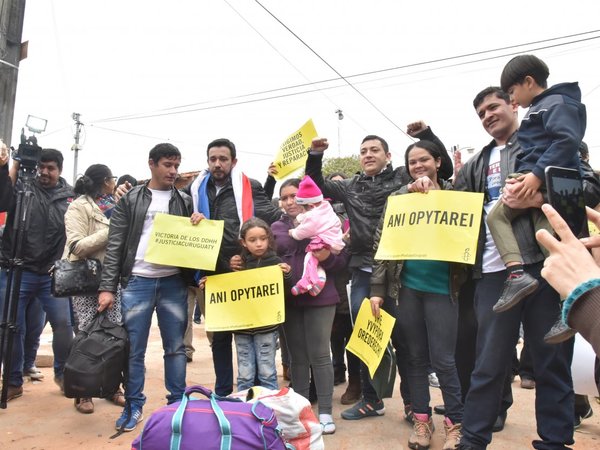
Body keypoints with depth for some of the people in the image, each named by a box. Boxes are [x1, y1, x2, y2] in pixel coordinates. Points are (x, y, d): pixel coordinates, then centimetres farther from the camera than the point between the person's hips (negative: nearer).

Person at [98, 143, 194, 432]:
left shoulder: (185, 202, 9)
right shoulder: (129, 200, 5)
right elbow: (115, 246, 1)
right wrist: (107, 287, -6)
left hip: (174, 283, 1)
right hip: (137, 282, -1)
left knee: (175, 347, 8)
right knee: (133, 349, 5)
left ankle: (177, 403, 21)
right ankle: (134, 405, 21)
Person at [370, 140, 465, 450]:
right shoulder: (399, 198, 6)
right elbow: (381, 244, 3)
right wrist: (377, 289, -2)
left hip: (441, 288, -1)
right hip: (405, 287, 2)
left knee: (443, 359, 2)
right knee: (416, 356, 11)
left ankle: (455, 422, 20)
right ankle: (421, 419, 25)